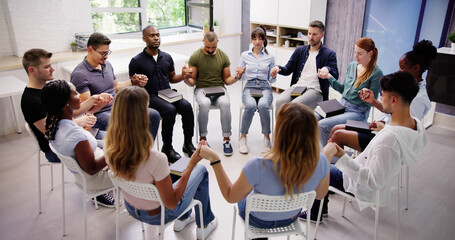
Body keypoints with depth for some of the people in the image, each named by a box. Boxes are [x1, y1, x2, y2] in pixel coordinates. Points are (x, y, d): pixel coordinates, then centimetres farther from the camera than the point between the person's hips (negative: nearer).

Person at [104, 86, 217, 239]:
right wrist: (192, 164, -25)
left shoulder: (109, 149, -22)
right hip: (158, 215, -5)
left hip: (131, 208, 5)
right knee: (201, 171, 17)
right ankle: (204, 225, 37)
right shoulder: (155, 159, -40)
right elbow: (171, 203, -26)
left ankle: (183, 218, 47)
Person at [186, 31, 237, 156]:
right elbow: (192, 82, 1)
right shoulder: (195, 57, -1)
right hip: (202, 89, -1)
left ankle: (226, 138, -20)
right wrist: (186, 78, -21)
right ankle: (203, 137, -17)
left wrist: (236, 77, -11)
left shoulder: (223, 56, 5)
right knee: (204, 103, -36)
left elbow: (227, 80, 10)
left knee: (225, 103, -33)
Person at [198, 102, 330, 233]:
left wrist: (214, 159, -20)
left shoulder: (258, 167, -42)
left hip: (258, 220, -3)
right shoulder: (321, 162, -31)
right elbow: (320, 194, -7)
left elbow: (230, 197, -22)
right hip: (291, 218, 3)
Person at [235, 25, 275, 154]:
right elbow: (242, 77, 14)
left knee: (263, 105, -35)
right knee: (251, 105, -34)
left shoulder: (270, 57, 11)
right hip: (249, 87, 0)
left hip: (264, 87, 0)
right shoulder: (245, 55, 12)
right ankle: (243, 137, -19)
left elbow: (271, 80, 13)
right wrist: (239, 74, -9)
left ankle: (267, 138, -20)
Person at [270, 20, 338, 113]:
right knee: (280, 101, -28)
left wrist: (327, 69, -27)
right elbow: (288, 69, 20)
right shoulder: (300, 50, 20)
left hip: (315, 90, -4)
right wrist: (278, 68, -4)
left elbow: (335, 76, -3)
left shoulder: (329, 54, 8)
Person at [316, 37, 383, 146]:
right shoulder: (352, 65, 10)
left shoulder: (376, 73, -10)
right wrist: (329, 77, 9)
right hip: (341, 104, 7)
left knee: (322, 125, -27)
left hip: (358, 112, -7)